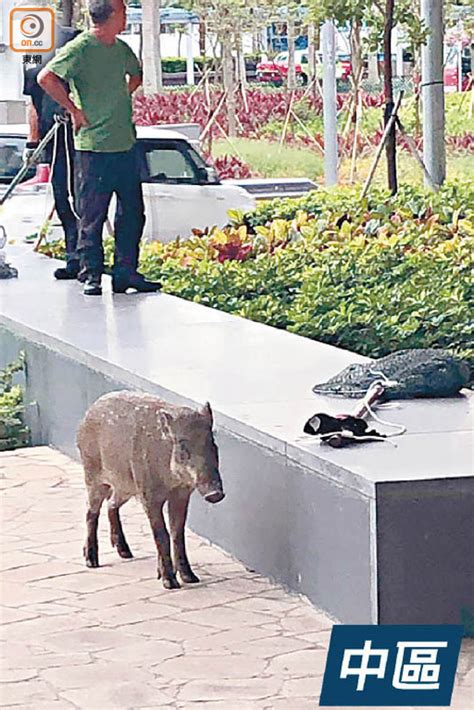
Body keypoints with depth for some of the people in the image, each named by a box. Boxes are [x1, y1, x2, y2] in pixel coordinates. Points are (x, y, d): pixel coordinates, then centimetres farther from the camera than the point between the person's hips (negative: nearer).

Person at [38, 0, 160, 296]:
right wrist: (74, 110, -15)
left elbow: (135, 74, 33)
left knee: (133, 213, 9)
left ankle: (126, 272, 17)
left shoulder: (122, 49, 12)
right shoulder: (80, 48, -11)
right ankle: (92, 276, 5)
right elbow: (46, 78, -20)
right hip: (94, 146, -8)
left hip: (126, 144, 8)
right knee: (93, 216, -1)